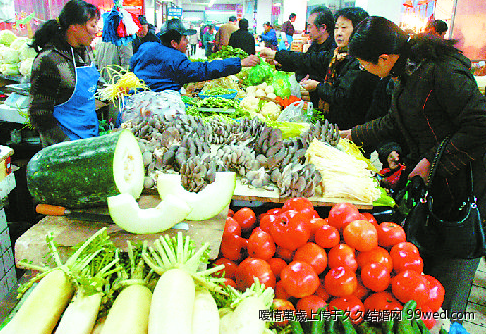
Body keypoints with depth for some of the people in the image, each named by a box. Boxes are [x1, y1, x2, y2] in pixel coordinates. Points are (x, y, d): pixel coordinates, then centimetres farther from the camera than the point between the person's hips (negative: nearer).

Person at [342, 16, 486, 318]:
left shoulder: (442, 71, -22)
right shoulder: (407, 74, 7)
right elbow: (393, 123, 21)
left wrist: (433, 162, -20)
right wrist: (352, 134, 26)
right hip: (429, 184, 9)